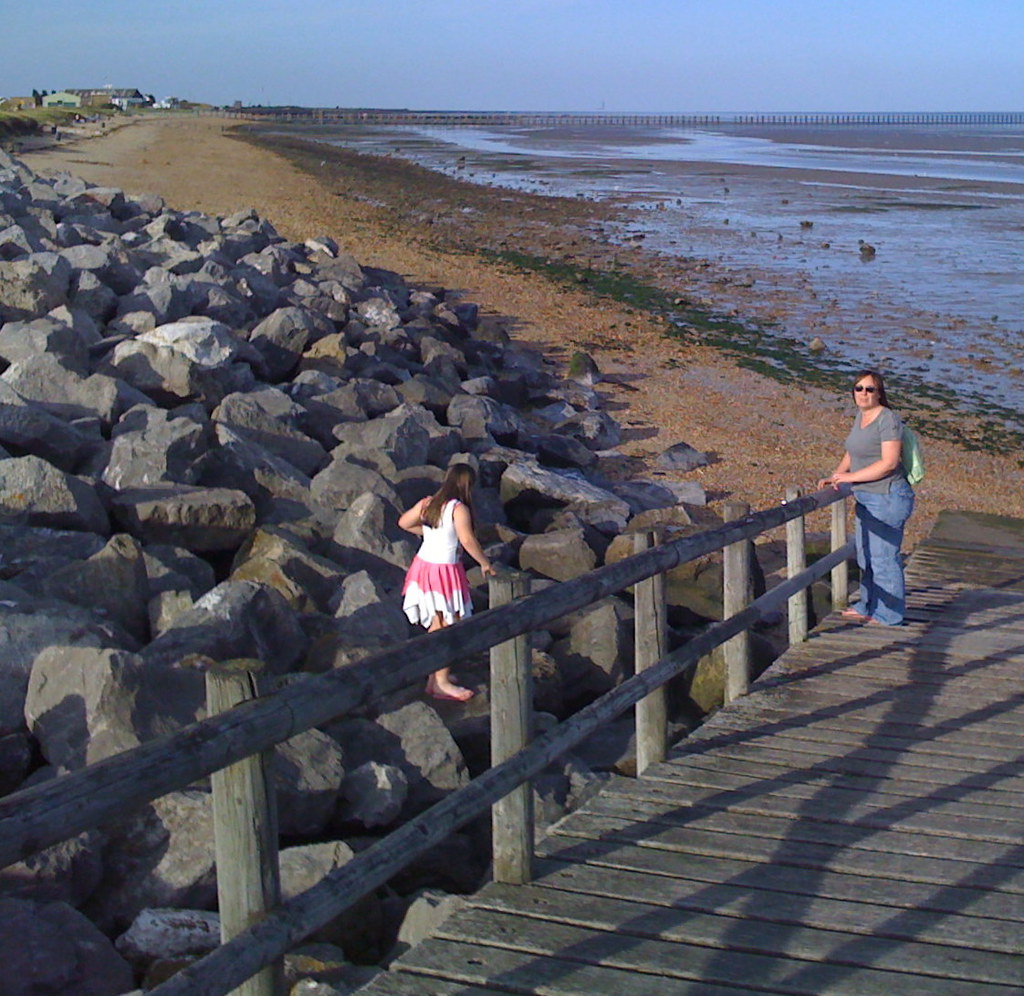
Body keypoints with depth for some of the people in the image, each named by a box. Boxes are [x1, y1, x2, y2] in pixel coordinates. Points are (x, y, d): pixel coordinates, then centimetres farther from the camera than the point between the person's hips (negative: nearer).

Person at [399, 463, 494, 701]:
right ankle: (441, 683, 5)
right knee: (448, 627, 1)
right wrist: (486, 564, -13)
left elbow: (404, 522, 15)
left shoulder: (427, 503, 5)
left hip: (423, 565, 8)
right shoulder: (458, 509, -17)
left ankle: (435, 674, 27)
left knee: (437, 624, 18)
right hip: (444, 572, -8)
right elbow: (468, 541, -24)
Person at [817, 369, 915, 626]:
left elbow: (889, 462, -22)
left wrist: (851, 477, -18)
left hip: (887, 499, -10)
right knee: (866, 557, 18)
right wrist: (835, 476, 8)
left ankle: (888, 615, 8)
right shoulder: (861, 416, 11)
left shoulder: (887, 419, -16)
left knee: (883, 557, -2)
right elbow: (852, 453, 23)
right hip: (867, 499, 10)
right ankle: (868, 607, 31)